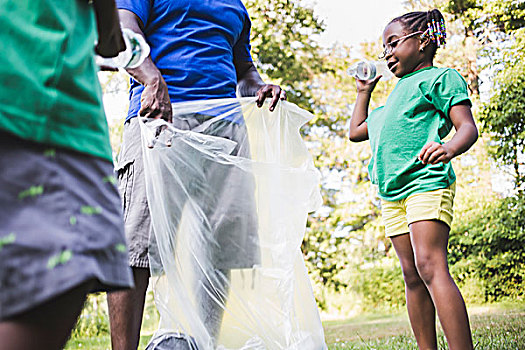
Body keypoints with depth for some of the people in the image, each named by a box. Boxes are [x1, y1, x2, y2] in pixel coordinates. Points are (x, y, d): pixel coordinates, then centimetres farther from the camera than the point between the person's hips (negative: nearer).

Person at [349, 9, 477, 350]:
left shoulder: (441, 77, 5)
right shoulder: (396, 94, 29)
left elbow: (467, 126, -9)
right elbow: (357, 131, 37)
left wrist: (449, 148, -30)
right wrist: (364, 90, 38)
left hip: (427, 182, -8)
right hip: (392, 193, 8)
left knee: (430, 266, -21)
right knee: (412, 275, 4)